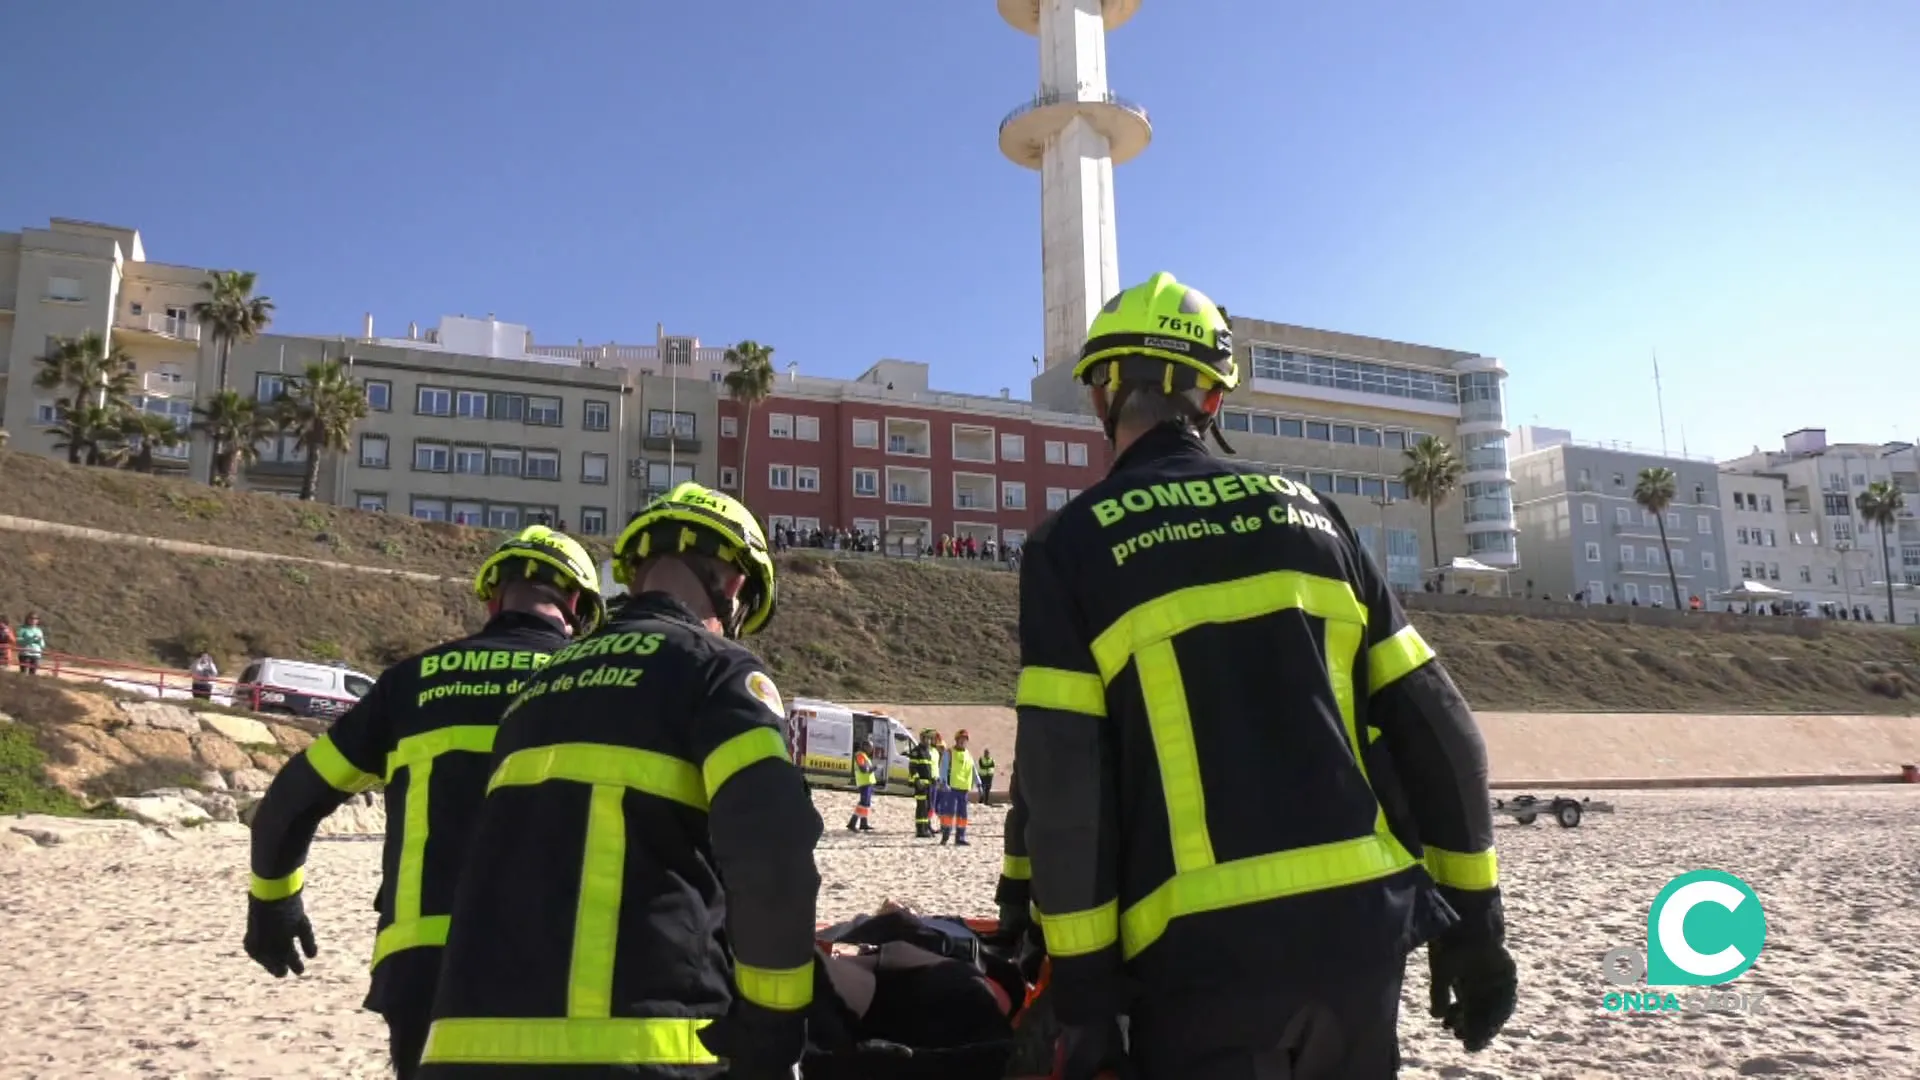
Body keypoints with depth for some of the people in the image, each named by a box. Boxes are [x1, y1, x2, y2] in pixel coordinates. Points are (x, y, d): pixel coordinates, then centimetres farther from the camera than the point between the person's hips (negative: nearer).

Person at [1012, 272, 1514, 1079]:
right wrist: (1474, 920, 15)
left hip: (1204, 951, -4)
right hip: (1362, 925, 5)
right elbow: (1434, 727, 8)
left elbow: (1061, 787, -9)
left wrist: (1084, 990, -3)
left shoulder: (1074, 544, -3)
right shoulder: (1308, 513, 9)